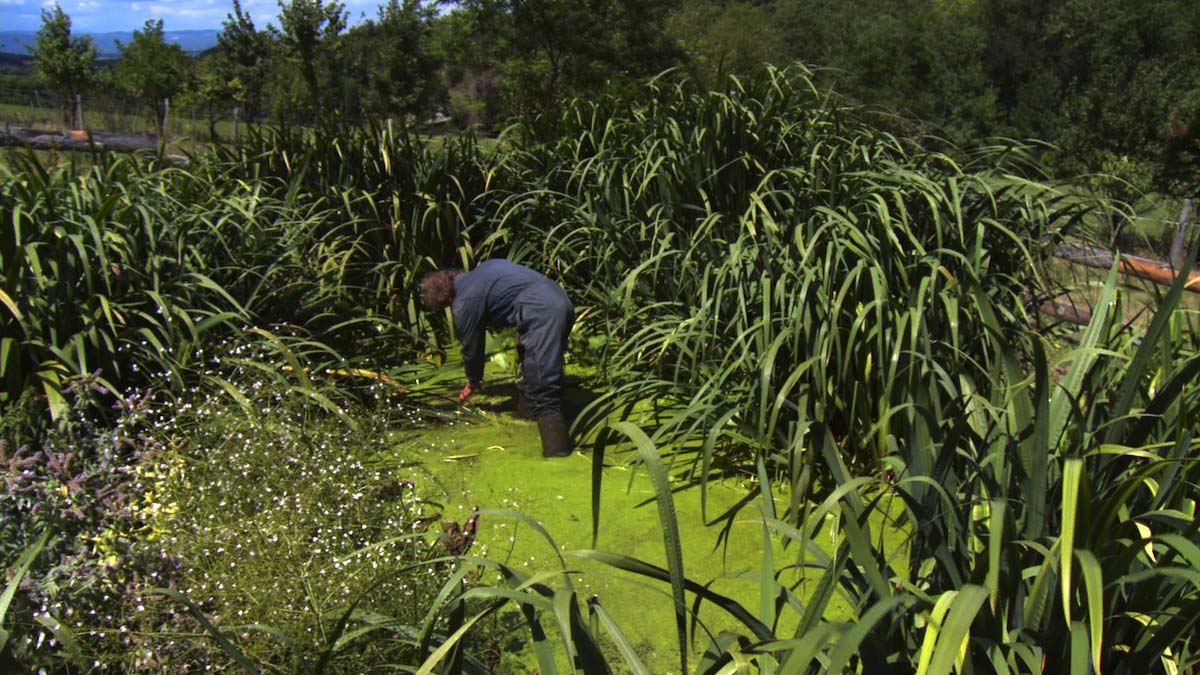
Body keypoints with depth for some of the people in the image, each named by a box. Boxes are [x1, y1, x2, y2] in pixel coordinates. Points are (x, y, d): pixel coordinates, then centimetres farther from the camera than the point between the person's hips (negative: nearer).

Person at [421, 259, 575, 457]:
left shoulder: (465, 302, 1)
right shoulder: (484, 268, 24)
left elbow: (471, 346, 12)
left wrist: (473, 383, 30)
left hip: (540, 314, -9)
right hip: (562, 301, 10)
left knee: (543, 394, -11)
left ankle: (556, 448, -17)